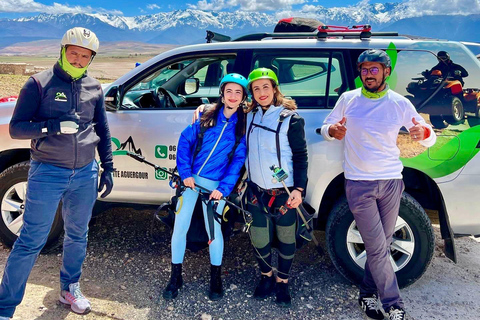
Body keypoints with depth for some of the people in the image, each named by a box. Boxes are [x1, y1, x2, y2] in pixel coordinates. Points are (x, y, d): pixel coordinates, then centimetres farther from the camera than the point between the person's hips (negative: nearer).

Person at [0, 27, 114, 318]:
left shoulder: (94, 87, 8)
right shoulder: (39, 83, -4)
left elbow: (102, 131, 15)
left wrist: (108, 167, 12)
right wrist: (52, 126, -23)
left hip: (85, 174, 4)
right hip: (47, 173, -4)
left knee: (78, 236, 16)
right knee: (31, 241, -1)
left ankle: (70, 288, 36)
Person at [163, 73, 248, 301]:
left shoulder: (243, 126, -2)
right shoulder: (206, 116, 1)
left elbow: (238, 161, -4)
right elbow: (185, 141, 0)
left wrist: (223, 188, -13)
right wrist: (185, 173, -10)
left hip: (216, 185, -1)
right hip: (190, 178, 2)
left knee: (213, 230, 4)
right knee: (179, 228, 3)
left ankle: (215, 278, 26)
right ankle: (175, 277, 21)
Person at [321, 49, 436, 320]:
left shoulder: (400, 103, 0)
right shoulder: (348, 99, 1)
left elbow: (430, 138, 2)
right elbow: (326, 128, 8)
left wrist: (423, 132, -23)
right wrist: (332, 131, -18)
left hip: (391, 182, 2)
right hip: (358, 184, -2)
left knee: (382, 246, 11)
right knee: (378, 248, -3)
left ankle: (368, 294, 31)